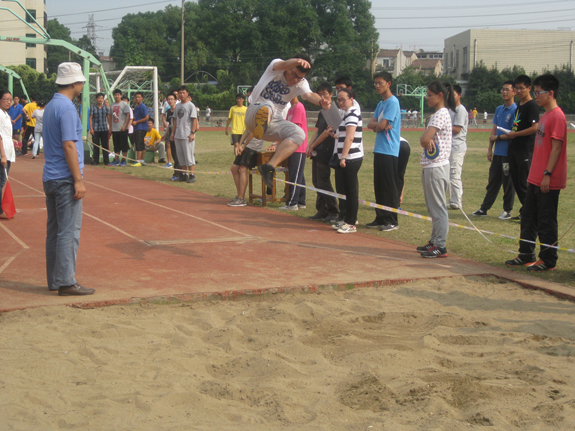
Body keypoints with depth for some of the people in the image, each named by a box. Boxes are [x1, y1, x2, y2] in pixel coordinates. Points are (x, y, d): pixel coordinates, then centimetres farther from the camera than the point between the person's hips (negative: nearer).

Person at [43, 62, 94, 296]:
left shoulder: (50, 106, 15)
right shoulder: (67, 108, -14)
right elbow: (69, 146, -19)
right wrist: (78, 180, -18)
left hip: (50, 178, 10)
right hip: (65, 179, -9)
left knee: (54, 230, 12)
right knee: (69, 231, -6)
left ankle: (54, 280, 18)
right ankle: (66, 282, -4)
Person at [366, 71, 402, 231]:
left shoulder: (392, 102, -11)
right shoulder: (380, 104, 18)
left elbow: (381, 125, -17)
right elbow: (370, 124, 9)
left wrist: (377, 125, 3)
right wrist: (380, 125, -10)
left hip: (389, 151, -9)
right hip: (379, 150, 9)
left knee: (390, 187, -4)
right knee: (379, 187, 11)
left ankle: (392, 221, 2)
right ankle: (381, 218, 18)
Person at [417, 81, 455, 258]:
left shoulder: (441, 114, -15)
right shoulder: (437, 114, 16)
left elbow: (425, 139, -25)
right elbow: (425, 138, 9)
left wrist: (426, 140, -3)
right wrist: (428, 140, -13)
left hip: (436, 167, -10)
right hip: (430, 166, 10)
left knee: (438, 207, -6)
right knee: (433, 207, 15)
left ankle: (441, 246, -2)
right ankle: (434, 241, 24)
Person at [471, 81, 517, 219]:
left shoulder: (515, 110, -10)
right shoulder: (499, 109, 13)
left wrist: (498, 137, -8)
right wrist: (490, 148, 12)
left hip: (508, 154, -7)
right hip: (497, 152, 7)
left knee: (508, 183, 2)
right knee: (492, 182, 11)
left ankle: (507, 211, 12)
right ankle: (484, 209, 15)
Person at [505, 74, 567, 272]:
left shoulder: (557, 116, -14)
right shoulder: (544, 116, 15)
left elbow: (556, 147, -18)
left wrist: (547, 174, -21)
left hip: (548, 181, -9)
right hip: (536, 179, 10)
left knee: (546, 221, -1)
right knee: (528, 218, 14)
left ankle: (548, 260, 8)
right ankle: (526, 255, 24)